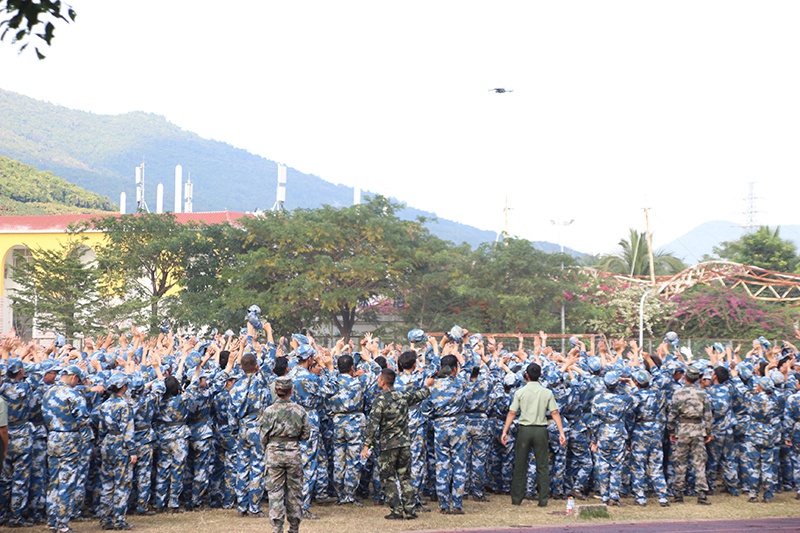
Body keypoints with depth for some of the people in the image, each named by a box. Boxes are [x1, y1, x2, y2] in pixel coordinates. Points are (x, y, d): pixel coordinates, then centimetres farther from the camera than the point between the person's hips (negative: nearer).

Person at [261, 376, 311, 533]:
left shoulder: (269, 411, -8)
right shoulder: (299, 410, -3)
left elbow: (264, 436, -4)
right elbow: (306, 434, 2)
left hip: (274, 453, -1)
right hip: (294, 453, 2)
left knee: (275, 491, 3)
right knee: (294, 490, 10)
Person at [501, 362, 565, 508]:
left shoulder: (520, 392, -2)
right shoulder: (547, 393, 0)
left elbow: (512, 413, -4)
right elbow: (555, 413, -3)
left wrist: (505, 431, 0)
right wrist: (561, 432, -2)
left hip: (524, 430, 0)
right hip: (541, 430, 0)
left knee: (520, 466, 8)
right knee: (542, 466, 5)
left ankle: (516, 499, 12)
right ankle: (543, 500, 3)